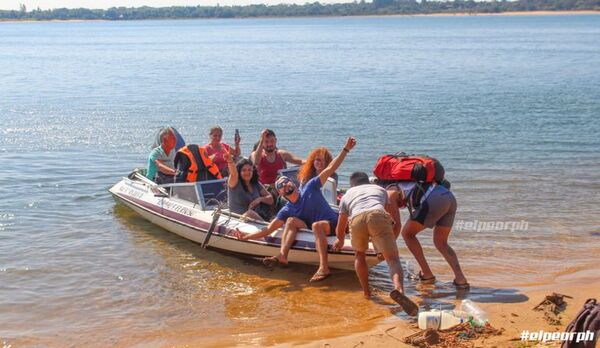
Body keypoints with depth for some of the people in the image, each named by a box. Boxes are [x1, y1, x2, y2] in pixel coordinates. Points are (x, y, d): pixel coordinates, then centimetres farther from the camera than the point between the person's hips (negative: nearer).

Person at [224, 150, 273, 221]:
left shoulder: (256, 184, 16)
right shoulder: (235, 184, 1)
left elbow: (270, 199, 18)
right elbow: (234, 173, -23)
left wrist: (260, 199, -4)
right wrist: (230, 161, -44)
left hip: (258, 218, 4)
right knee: (250, 213, -35)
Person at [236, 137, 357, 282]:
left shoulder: (310, 188, -3)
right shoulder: (287, 211, 4)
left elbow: (330, 169, -7)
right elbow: (268, 229, 0)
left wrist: (346, 149, -14)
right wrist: (246, 237, -8)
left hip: (333, 225, -4)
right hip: (315, 231, 4)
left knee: (316, 225, -34)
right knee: (291, 220, -12)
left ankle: (324, 267, -47)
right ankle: (282, 255, -31)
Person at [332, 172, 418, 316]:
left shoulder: (347, 195, 40)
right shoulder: (380, 189, 42)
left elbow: (340, 229, 49)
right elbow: (397, 220, 49)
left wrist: (340, 241, 70)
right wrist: (390, 242, 64)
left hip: (357, 219, 1)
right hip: (379, 216, -1)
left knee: (359, 254, 29)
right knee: (393, 259, -7)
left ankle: (366, 291, 23)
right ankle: (399, 289, -34)